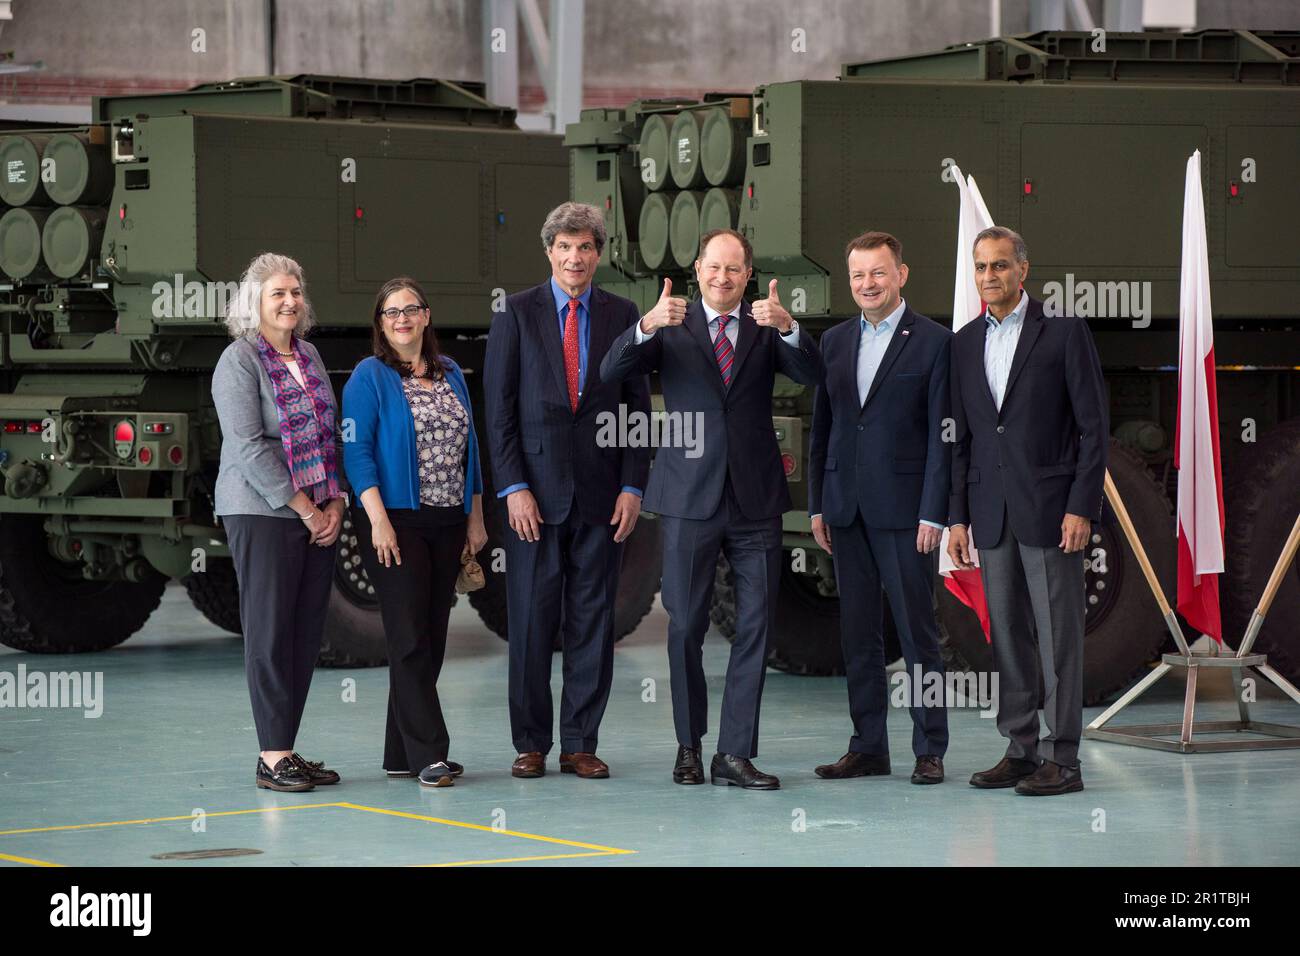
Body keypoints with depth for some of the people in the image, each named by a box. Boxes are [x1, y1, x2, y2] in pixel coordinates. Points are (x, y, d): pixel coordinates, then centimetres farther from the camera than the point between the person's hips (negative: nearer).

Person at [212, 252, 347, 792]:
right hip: (262, 511, -6)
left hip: (319, 517, 6)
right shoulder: (240, 360, -6)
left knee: (307, 634, 5)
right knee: (270, 631, -5)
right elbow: (248, 446, -13)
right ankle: (272, 756, -1)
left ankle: (288, 749, 10)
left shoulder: (309, 358, 15)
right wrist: (304, 509, -13)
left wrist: (335, 504, 2)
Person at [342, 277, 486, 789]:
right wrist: (378, 519, -17)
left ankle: (401, 754, 13)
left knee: (431, 638, 7)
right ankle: (428, 754, -7)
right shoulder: (370, 377, -3)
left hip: (446, 525, 6)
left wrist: (475, 516, 12)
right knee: (410, 638, -7)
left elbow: (468, 446, 17)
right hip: (396, 523, -6)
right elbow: (356, 451, -9)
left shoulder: (450, 373, 13)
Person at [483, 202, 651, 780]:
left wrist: (632, 486, -1)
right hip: (536, 490, -2)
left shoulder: (622, 316, 8)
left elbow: (638, 405, 8)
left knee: (593, 621, 3)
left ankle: (580, 743, 9)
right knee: (531, 621, 1)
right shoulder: (517, 314, 3)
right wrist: (513, 487, -8)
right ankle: (531, 743, 9)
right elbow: (499, 407, 0)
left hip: (601, 493, 2)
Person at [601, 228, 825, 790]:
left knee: (755, 626, -1)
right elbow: (611, 371, -10)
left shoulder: (766, 331, 8)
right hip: (691, 497, -1)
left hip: (755, 500, 1)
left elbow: (813, 376, -9)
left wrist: (788, 327, -28)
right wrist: (646, 326, -30)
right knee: (686, 626, 5)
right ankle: (689, 747, 19)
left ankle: (735, 754, 2)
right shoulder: (671, 330, 5)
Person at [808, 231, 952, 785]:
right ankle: (868, 747, 14)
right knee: (858, 634, 8)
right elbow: (821, 429, 15)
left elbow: (941, 435, -6)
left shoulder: (934, 343, -3)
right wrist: (818, 505, 9)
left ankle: (929, 750, 4)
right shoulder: (834, 342, 12)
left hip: (903, 507, -5)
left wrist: (933, 513, -11)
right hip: (847, 508, 5)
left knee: (917, 632, -2)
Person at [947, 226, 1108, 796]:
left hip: (1050, 508, -5)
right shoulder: (965, 344, 13)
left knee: (1058, 634, -4)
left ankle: (1062, 759, -1)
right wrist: (958, 516, 10)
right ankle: (1020, 749, 14)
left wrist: (1082, 508, -12)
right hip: (993, 512, 5)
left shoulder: (1064, 332, -2)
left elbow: (1094, 425, -5)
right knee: (1006, 635, 8)